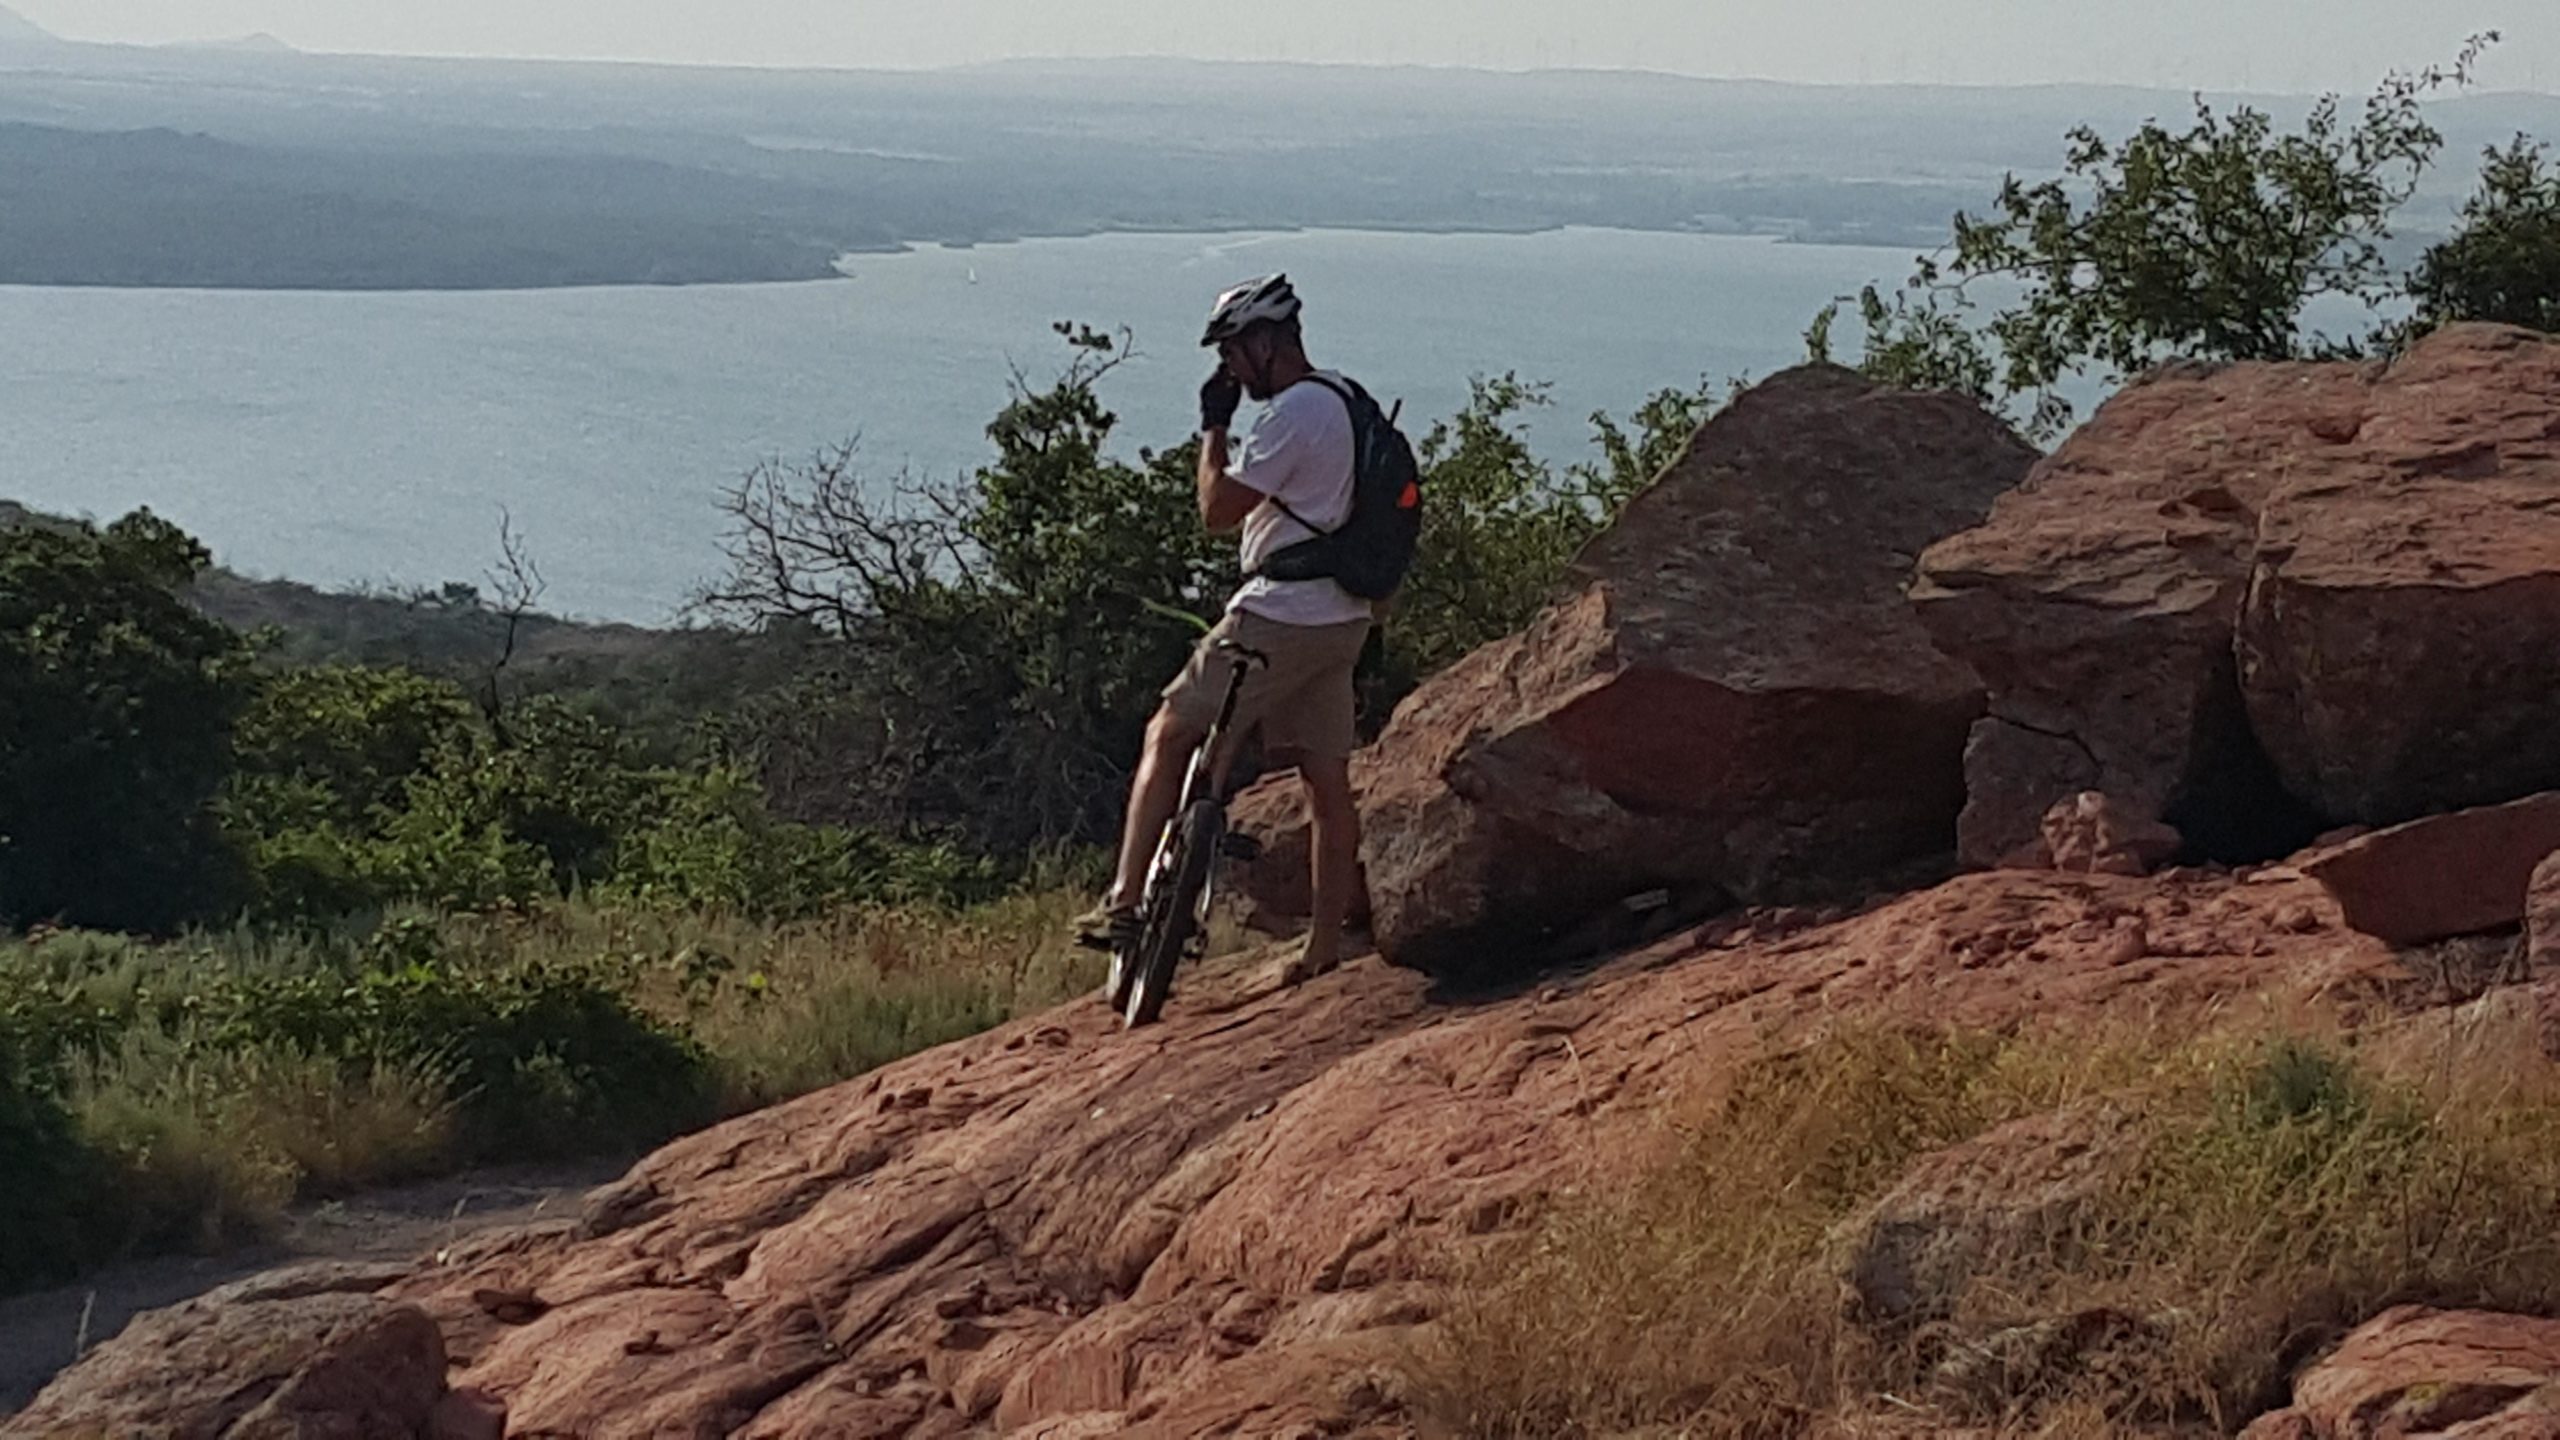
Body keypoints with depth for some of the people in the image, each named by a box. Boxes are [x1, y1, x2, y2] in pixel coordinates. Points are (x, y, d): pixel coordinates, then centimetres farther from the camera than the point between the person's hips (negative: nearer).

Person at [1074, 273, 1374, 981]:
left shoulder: (1294, 413, -17)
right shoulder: (1346, 403, 14)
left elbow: (1218, 511, -16)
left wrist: (1213, 427, -6)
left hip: (1278, 619, -9)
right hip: (1342, 621, 9)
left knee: (1168, 737, 1)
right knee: (1327, 780, 8)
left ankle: (1124, 899, -3)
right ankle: (1326, 944, 11)